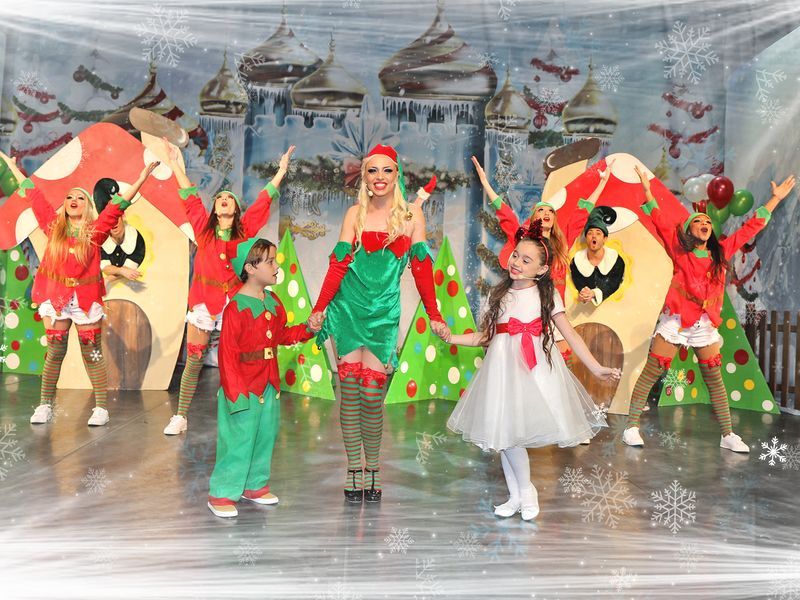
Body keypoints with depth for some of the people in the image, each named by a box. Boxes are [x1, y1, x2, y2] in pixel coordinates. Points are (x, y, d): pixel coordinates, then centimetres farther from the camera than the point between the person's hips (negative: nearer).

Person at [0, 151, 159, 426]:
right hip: (55, 296, 2)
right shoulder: (53, 226, 5)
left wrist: (142, 177, -11)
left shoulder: (95, 230, -1)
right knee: (55, 352, 7)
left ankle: (101, 408, 8)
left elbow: (118, 204, -6)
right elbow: (34, 194, 11)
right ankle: (44, 406, 17)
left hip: (86, 298, -2)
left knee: (92, 353, 4)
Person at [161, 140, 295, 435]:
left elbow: (263, 201, 3)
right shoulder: (203, 228, 3)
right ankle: (181, 417, 15)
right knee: (193, 361, 4)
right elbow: (190, 197, 3)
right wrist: (175, 164, 3)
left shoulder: (245, 229, 3)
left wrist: (281, 171, 4)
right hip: (204, 300, 0)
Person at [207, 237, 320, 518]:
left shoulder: (274, 302, 7)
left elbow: (282, 335, 19)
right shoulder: (236, 308, -18)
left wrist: (307, 329, 4)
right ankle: (221, 494, 15)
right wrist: (235, 392, -20)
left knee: (266, 436, 17)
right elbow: (228, 354, -19)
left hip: (269, 384, 8)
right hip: (244, 387, -8)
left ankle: (255, 485, 34)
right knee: (239, 439, -1)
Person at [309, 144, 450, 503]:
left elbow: (421, 266, 2)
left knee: (372, 396, -1)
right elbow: (338, 264, 1)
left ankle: (372, 471, 14)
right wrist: (319, 308, -7)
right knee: (350, 390, 2)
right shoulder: (355, 213, 6)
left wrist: (434, 316, -1)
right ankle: (354, 470, 12)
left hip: (384, 312, -1)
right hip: (347, 309, 1)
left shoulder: (411, 214, 4)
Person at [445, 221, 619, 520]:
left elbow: (570, 334, 0)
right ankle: (517, 495, 19)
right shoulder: (500, 294, 11)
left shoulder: (547, 294, 2)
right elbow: (485, 336, 14)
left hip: (535, 369, -4)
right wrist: (451, 337, 5)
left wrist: (596, 367, -6)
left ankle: (526, 491, 13)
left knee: (510, 432, -9)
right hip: (503, 366, 4)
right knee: (503, 431, 3)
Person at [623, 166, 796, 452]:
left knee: (714, 380, 8)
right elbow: (660, 220, -3)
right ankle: (631, 426, 2)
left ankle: (728, 435, 16)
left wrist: (775, 198, 18)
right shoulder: (679, 248, 2)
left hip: (705, 325, 4)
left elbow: (751, 227, 16)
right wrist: (647, 188, -9)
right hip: (675, 320, -4)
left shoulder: (721, 252, 10)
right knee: (650, 373, -5)